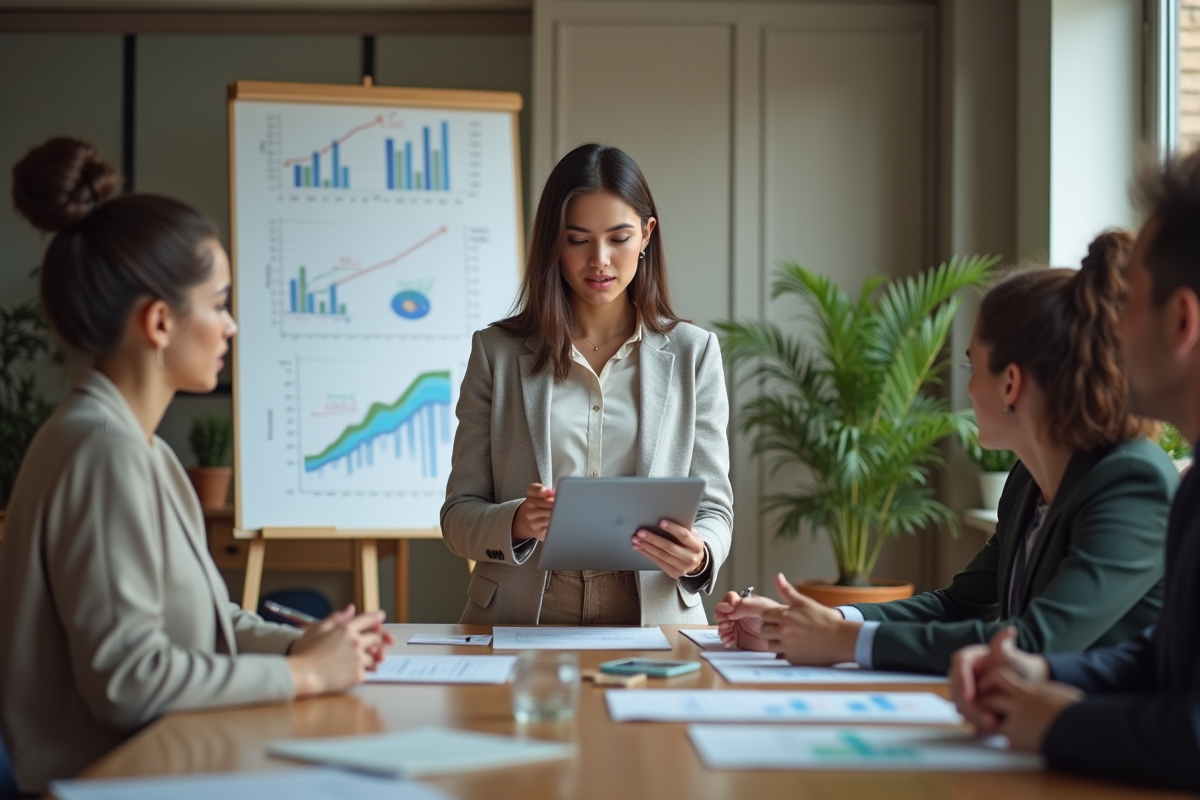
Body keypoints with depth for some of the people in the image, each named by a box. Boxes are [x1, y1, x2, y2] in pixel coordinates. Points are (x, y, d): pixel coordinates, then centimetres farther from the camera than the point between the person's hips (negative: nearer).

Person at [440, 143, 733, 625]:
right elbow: (459, 514, 8)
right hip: (518, 627, 0)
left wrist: (698, 555, -14)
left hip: (653, 624, 0)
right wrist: (515, 524, -15)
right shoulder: (496, 352, 9)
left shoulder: (692, 354, 10)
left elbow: (713, 507, 10)